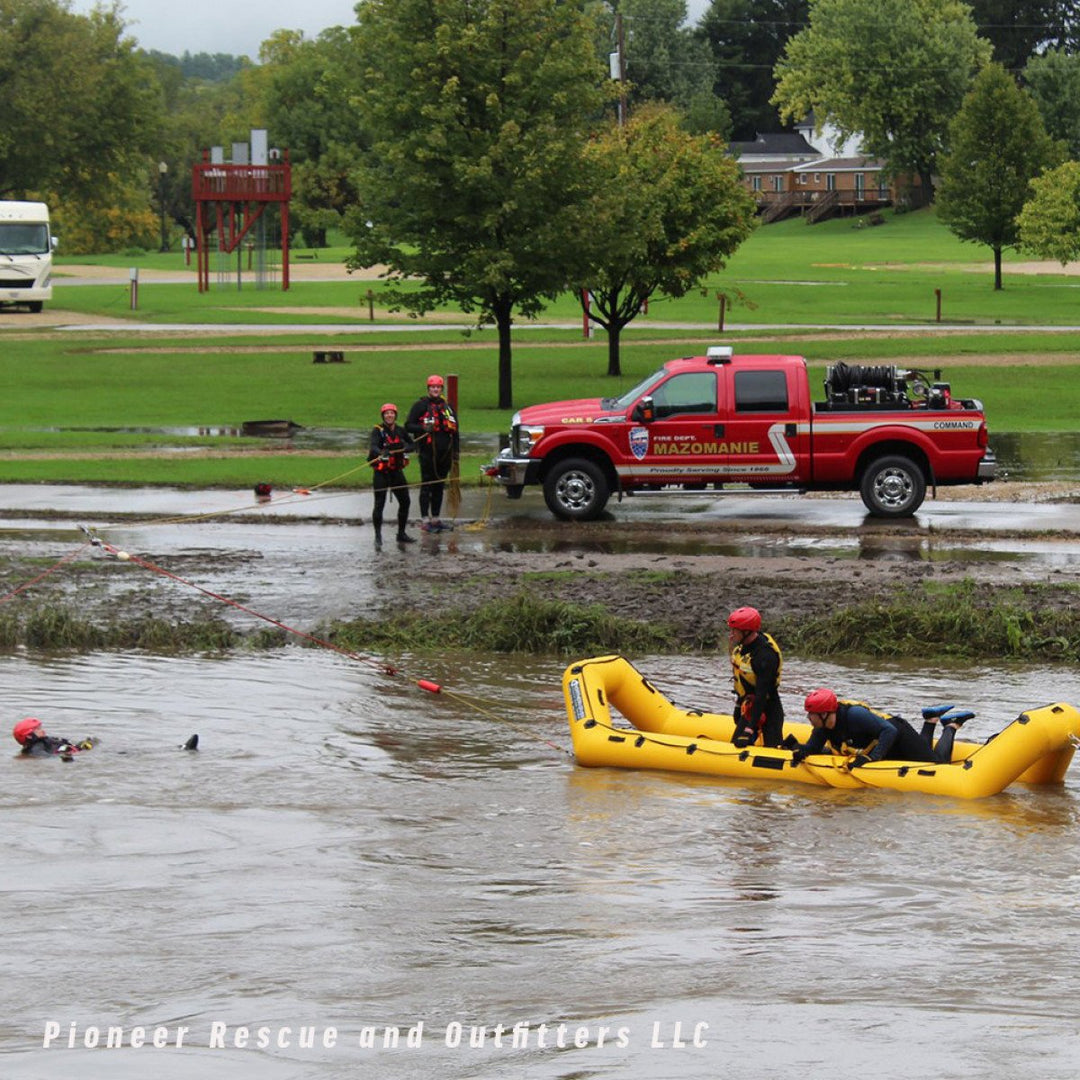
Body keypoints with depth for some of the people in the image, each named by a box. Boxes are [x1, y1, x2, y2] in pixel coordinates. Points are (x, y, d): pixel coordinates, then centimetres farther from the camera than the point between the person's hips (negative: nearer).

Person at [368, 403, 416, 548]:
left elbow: (413, 445, 3)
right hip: (381, 472, -6)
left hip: (397, 471, 6)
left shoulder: (400, 431, 8)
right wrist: (382, 452, -48)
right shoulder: (378, 430, -9)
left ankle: (401, 534, 23)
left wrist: (403, 447, -20)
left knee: (405, 502, 9)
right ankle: (378, 536, 0)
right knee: (379, 504, -7)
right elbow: (373, 446, -25)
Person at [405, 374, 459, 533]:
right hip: (428, 453, -6)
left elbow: (454, 430, 21)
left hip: (445, 454, 6)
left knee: (439, 487, 11)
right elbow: (408, 426, -3)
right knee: (427, 486, -4)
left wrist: (455, 450, 15)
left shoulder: (447, 407, 15)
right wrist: (423, 428, -20)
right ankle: (425, 521, -2)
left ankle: (436, 519, 18)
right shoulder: (421, 406, -1)